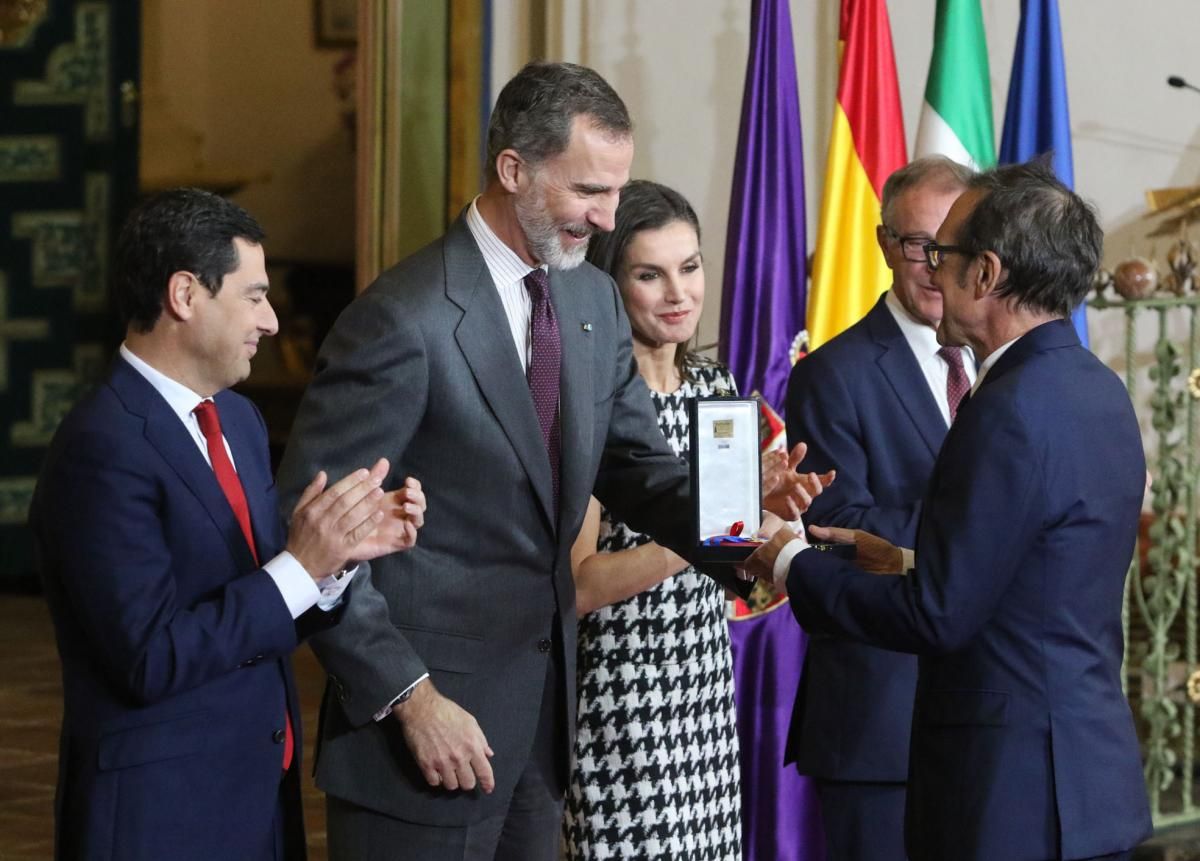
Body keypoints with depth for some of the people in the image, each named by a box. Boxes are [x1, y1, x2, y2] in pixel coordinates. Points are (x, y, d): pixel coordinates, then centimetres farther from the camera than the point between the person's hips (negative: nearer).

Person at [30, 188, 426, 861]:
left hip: (262, 788, 8)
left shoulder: (238, 419, 10)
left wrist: (340, 555, -5)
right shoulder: (103, 450, -17)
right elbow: (151, 658, -22)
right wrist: (300, 565, -23)